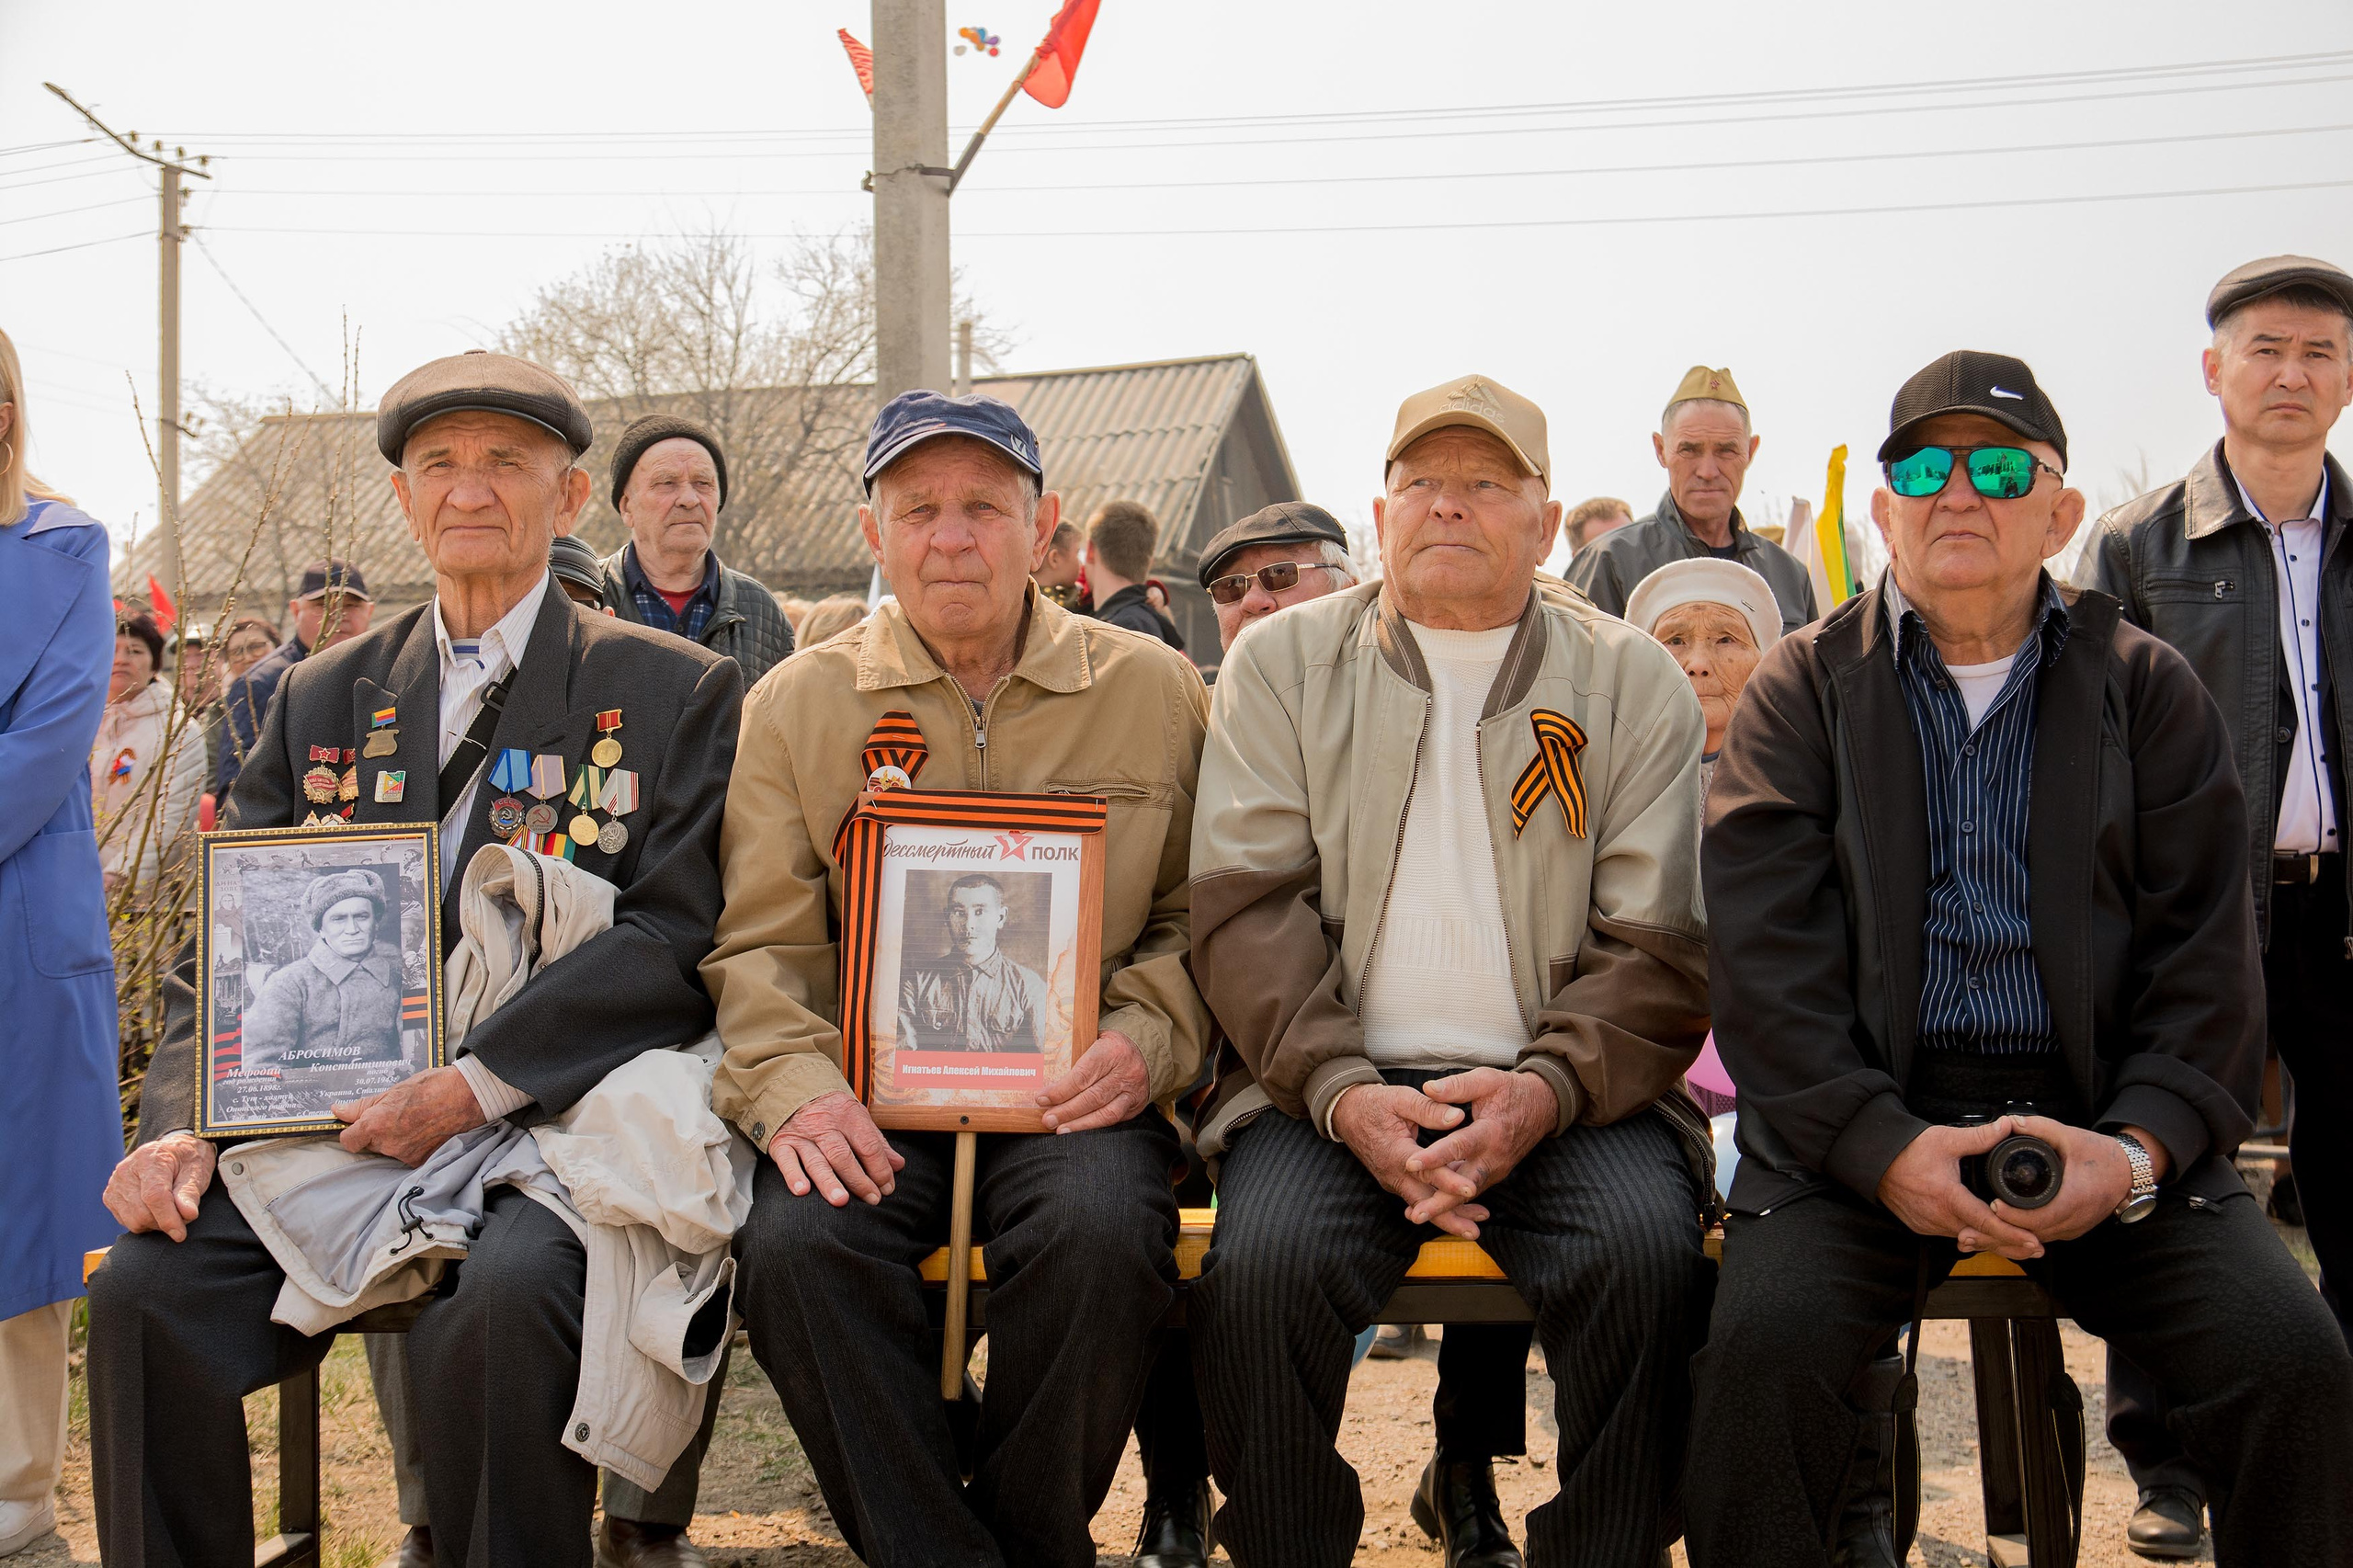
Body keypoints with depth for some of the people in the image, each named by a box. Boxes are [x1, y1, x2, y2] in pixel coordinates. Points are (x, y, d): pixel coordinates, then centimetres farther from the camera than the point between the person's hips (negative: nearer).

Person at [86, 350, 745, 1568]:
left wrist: (474, 1085, -15)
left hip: (559, 1119, -3)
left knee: (499, 1304, -33)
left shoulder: (676, 692, 5)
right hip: (339, 1122, 4)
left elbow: (678, 935, -6)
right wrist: (180, 1123, -6)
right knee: (144, 1288, -20)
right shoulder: (321, 699, 17)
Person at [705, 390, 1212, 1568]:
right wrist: (791, 1083, -13)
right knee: (795, 1245, -30)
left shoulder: (1154, 690, 10)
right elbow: (753, 944, 6)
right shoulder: (794, 705, 11)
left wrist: (1147, 1041, -8)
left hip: (1067, 1093, 0)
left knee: (1102, 1234, -32)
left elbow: (1204, 916, 11)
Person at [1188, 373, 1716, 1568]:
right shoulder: (1282, 661, 10)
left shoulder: (1634, 682, 10)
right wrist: (1344, 1094, -14)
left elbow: (1659, 944, 4)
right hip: (1336, 1084, 0)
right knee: (1266, 1260, -28)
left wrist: (1545, 1090, -15)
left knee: (1648, 1253, -28)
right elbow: (1244, 908, 1)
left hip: (1564, 1095, 1)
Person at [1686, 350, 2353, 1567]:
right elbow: (1765, 954, -3)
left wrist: (2139, 1148, -12)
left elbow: (2205, 952, 6)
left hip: (2100, 1111, 2)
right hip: (1858, 1116, -1)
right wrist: (1883, 1147, -17)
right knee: (1765, 1345, -27)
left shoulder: (2147, 689, 12)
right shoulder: (1803, 690, 8)